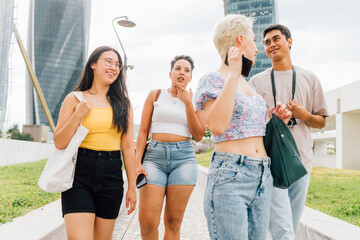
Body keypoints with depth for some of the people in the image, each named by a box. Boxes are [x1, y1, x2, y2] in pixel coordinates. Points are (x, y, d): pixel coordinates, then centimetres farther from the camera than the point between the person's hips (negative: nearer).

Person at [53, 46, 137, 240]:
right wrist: (78, 115, -12)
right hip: (79, 174, -2)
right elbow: (59, 143, 0)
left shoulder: (123, 103, 9)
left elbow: (128, 147, 6)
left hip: (111, 176, 2)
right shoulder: (74, 99, 3)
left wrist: (132, 187, 4)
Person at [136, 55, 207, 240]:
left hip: (184, 157, 0)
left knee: (173, 222, 0)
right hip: (155, 156, 0)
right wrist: (137, 162, -4)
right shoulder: (155, 95, 11)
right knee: (147, 223, -11)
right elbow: (143, 132, 8)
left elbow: (199, 136, 2)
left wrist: (188, 104, -5)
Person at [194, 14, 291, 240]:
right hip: (230, 177, -7)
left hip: (263, 177, 8)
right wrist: (233, 73, -18)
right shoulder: (212, 80, -3)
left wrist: (273, 118, 11)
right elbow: (217, 126, -21)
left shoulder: (247, 84, 20)